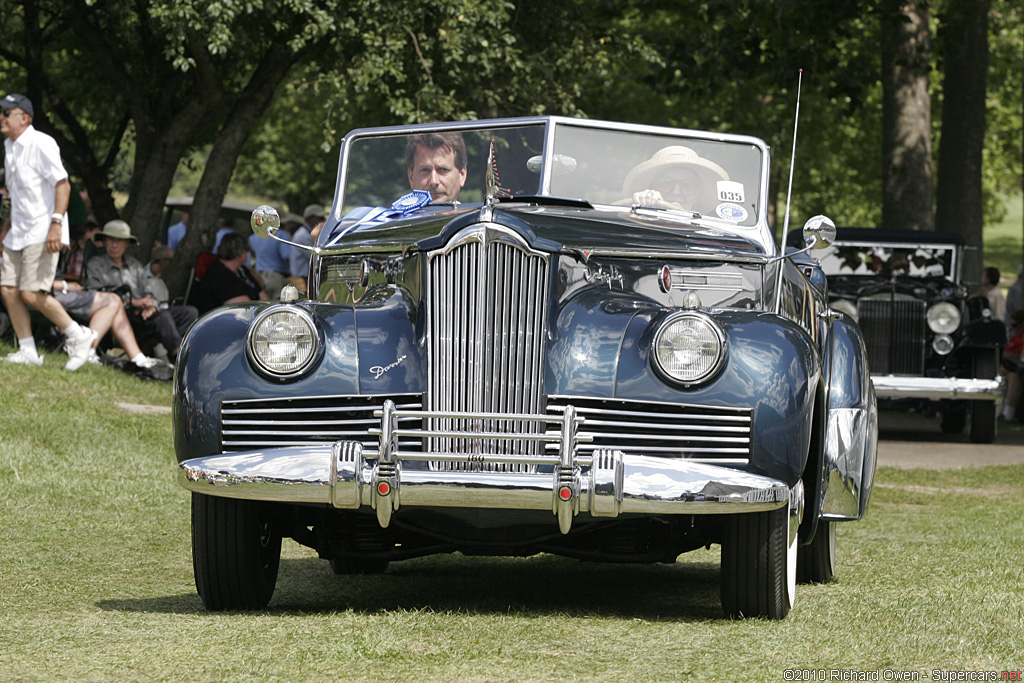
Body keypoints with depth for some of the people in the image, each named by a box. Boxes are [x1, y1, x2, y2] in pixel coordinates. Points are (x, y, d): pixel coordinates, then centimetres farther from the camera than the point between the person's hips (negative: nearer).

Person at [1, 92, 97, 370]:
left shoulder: (40, 144, -14)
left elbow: (62, 184, -18)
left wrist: (56, 223, -26)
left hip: (42, 232, -9)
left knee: (31, 293, -15)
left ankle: (79, 336, 0)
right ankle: (28, 351, 9)